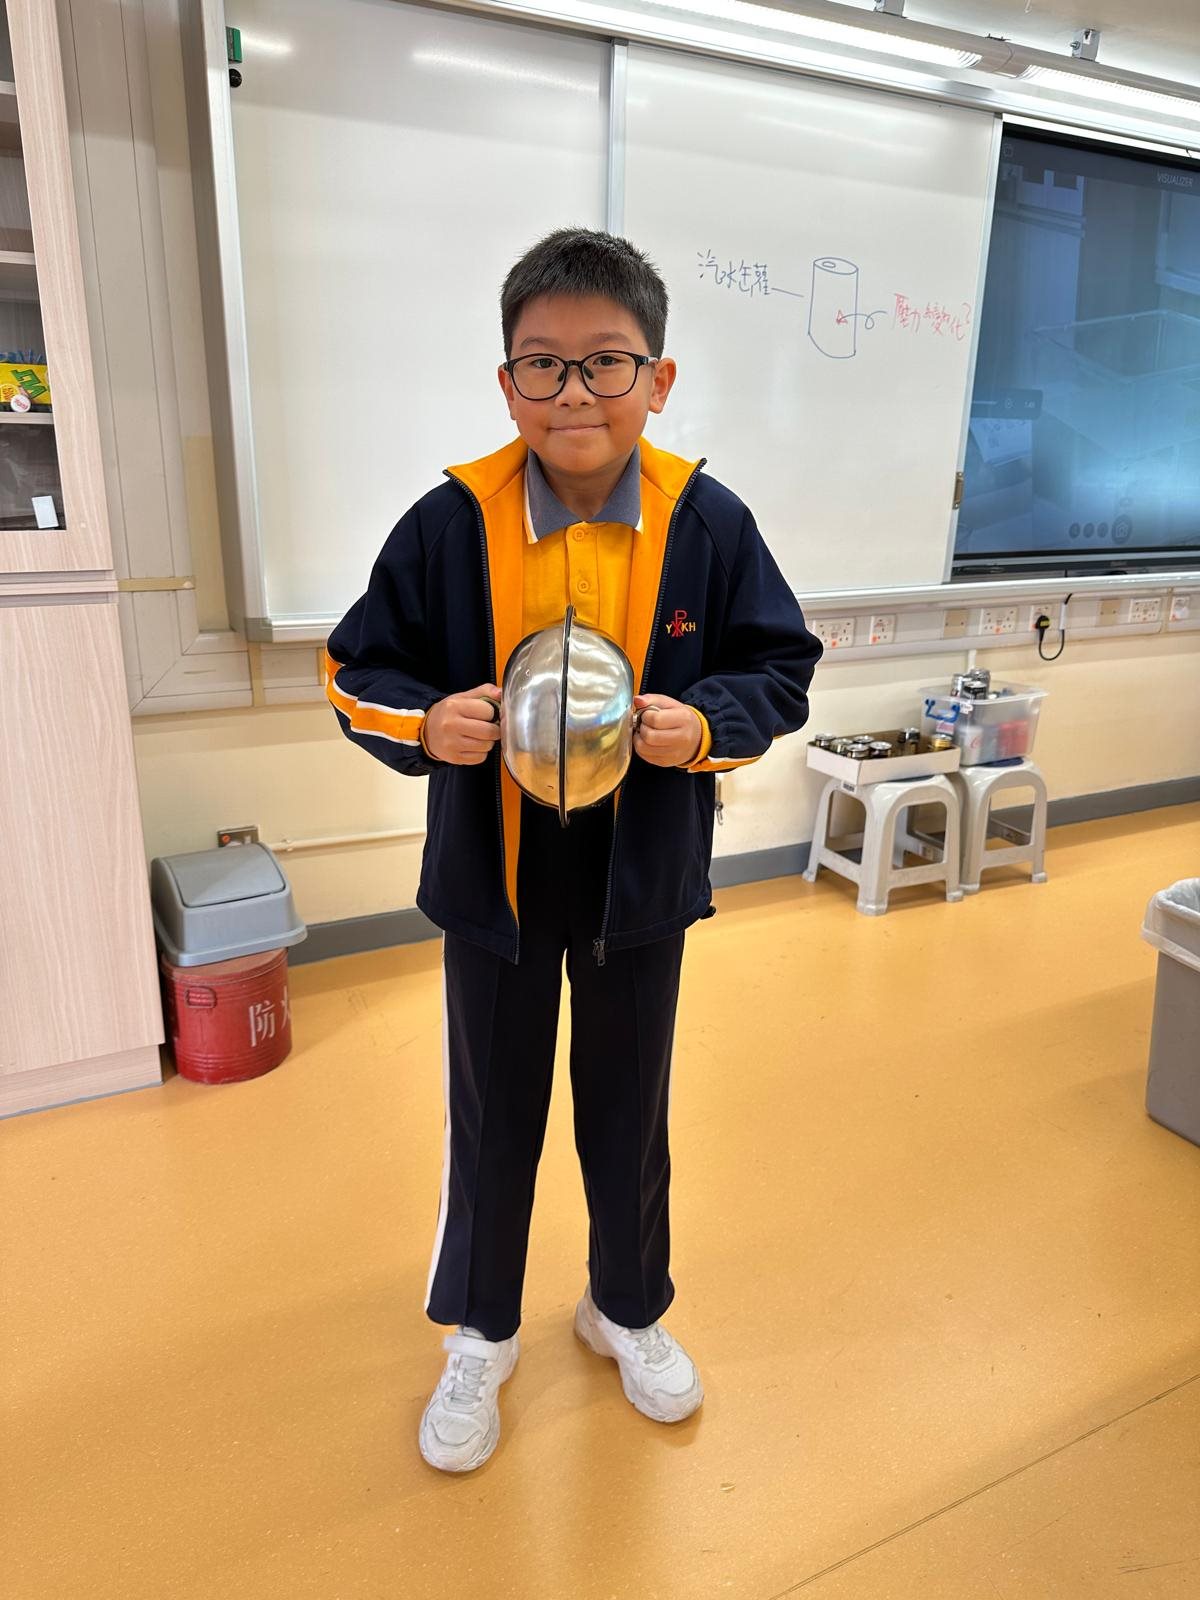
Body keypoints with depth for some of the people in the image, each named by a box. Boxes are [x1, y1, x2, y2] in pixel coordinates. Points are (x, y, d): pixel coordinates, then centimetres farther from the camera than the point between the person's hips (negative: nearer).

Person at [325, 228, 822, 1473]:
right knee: (491, 1121, 17)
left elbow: (781, 669, -1)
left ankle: (627, 1310, 49)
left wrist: (707, 723, -20)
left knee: (629, 1115, 20)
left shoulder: (709, 523, -10)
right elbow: (357, 672, -3)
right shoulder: (451, 523, -13)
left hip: (642, 883, 1)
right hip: (494, 883, 0)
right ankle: (479, 1337, 44)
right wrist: (426, 722, -24)